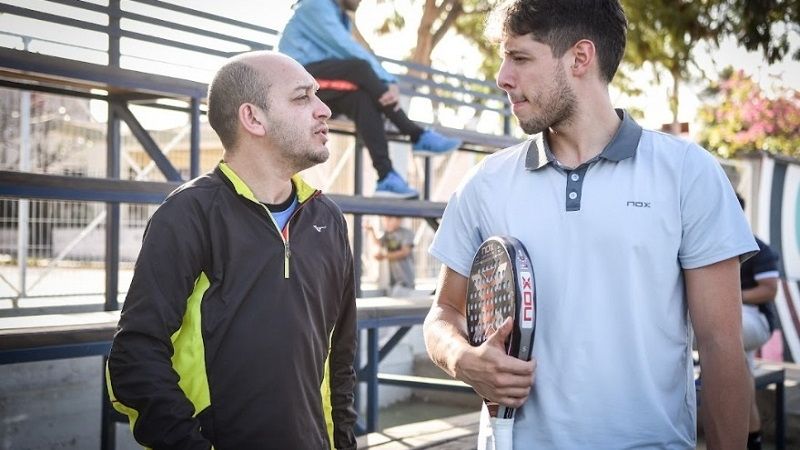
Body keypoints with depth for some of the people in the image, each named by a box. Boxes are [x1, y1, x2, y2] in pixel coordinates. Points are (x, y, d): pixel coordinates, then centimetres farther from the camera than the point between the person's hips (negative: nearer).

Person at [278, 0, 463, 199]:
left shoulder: (341, 18, 22)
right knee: (359, 68, -28)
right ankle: (419, 137, -23)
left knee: (364, 96, -22)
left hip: (323, 90, 8)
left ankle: (386, 177, -32)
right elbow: (350, 50, -16)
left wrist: (389, 84, -9)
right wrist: (387, 81, -18)